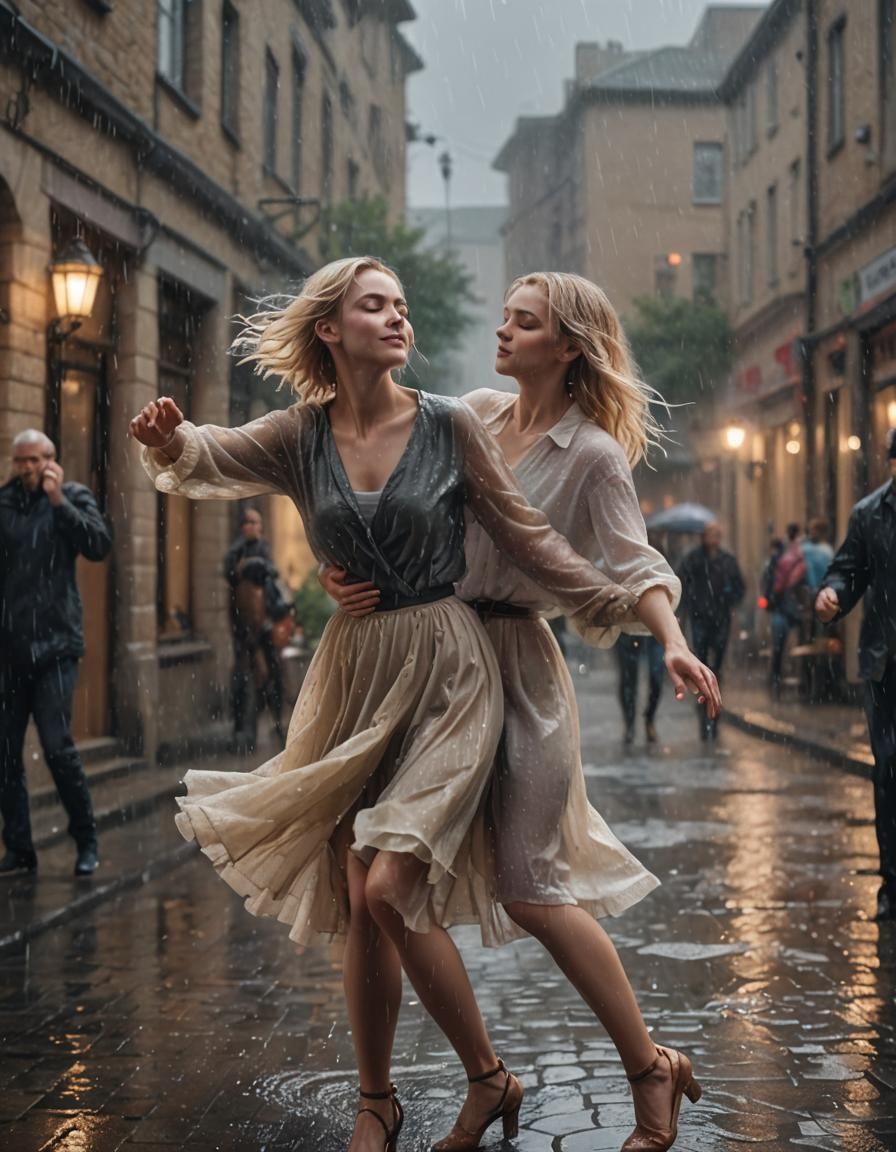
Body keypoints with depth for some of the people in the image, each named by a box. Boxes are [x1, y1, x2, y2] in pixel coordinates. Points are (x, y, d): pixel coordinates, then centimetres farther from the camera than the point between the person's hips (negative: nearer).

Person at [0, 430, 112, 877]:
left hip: (54, 643, -3)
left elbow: (99, 546, -12)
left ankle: (86, 841, 6)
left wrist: (59, 501, -13)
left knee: (57, 744, -9)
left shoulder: (73, 497, 4)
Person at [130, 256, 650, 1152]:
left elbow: (524, 536, 0)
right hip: (354, 674, 3)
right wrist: (169, 438, -29)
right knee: (357, 907, 5)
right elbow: (206, 458, -5)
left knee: (390, 886, -17)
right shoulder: (301, 437, 4)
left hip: (445, 674, -3)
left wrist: (618, 601, -7)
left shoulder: (450, 425, -2)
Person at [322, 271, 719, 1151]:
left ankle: (652, 1070, 13)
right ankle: (484, 1078, 18)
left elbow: (636, 566, -11)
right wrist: (338, 572, -7)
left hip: (517, 666, -5)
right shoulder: (472, 415, 9)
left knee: (532, 889, -6)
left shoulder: (594, 455, -5)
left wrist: (673, 644, -31)